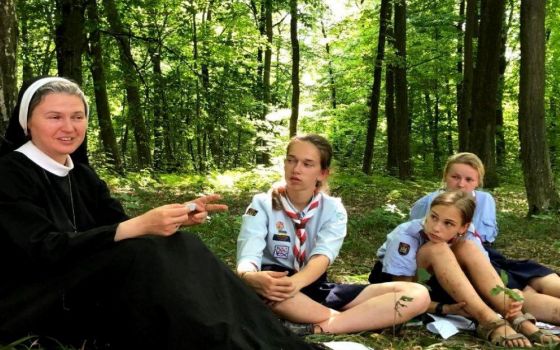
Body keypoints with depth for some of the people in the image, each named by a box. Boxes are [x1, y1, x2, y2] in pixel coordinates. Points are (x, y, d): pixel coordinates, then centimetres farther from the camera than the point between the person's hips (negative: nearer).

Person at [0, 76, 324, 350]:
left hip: (85, 291, 7)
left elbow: (119, 226, 4)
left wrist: (179, 217, -16)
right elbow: (48, 250, -23)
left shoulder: (82, 176, 13)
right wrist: (141, 226, -31)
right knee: (145, 255, -30)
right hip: (27, 305, -7)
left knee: (183, 247, -16)